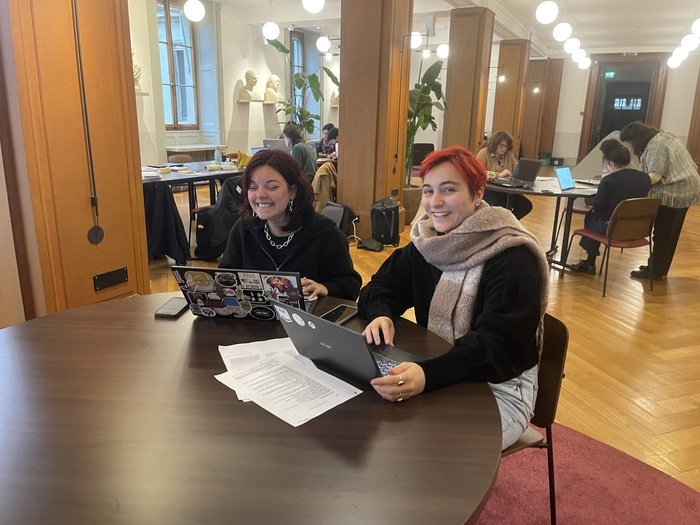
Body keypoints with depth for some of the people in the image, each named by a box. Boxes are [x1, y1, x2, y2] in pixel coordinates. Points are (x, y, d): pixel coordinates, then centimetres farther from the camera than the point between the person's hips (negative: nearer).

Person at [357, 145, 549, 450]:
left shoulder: (513, 259, -20)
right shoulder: (426, 242, 0)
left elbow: (501, 345, -29)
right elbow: (380, 288, 4)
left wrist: (429, 376, -46)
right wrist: (381, 315, -21)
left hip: (500, 388, -5)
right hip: (434, 373, 6)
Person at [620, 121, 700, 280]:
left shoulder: (656, 146, -19)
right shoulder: (661, 137, 14)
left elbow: (655, 176, -26)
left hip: (675, 192, -11)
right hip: (683, 190, 11)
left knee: (662, 234, -1)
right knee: (671, 233, 16)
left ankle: (655, 271, 7)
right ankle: (660, 267, 26)